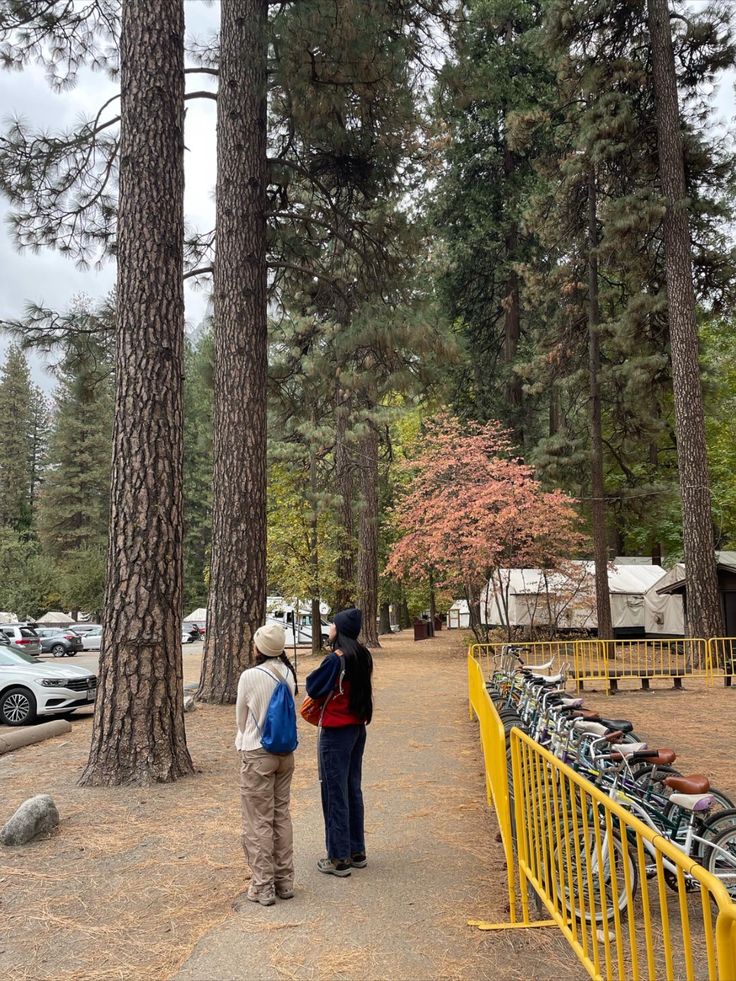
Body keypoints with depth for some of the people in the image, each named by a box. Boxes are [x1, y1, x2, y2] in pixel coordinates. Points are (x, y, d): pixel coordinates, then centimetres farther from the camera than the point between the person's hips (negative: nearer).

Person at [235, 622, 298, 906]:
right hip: (286, 752, 6)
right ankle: (285, 881, 25)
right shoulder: (288, 673, -3)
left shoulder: (250, 676, -18)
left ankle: (263, 887, 15)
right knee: (281, 816, 16)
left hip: (257, 755, -5)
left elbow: (241, 718, -5)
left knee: (258, 822, 6)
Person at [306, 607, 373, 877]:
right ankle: (357, 851, 26)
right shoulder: (363, 656, 3)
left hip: (335, 731, -8)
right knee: (353, 789, 17)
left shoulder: (336, 659, -20)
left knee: (335, 793, 2)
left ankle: (339, 858, 11)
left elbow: (313, 688, -12)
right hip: (357, 728, 8)